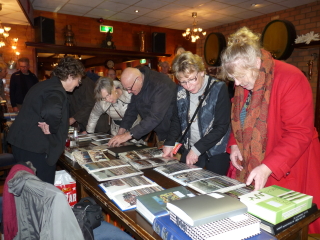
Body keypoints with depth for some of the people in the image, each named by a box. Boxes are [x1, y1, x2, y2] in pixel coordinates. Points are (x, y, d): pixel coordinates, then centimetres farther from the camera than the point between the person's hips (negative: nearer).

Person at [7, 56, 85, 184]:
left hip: (23, 143, 10)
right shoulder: (57, 91, -19)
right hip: (34, 147, -10)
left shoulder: (46, 84, 13)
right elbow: (51, 111, -43)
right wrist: (52, 128, -24)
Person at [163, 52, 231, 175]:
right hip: (189, 148, 4)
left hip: (216, 151, -4)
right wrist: (169, 143, -3)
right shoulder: (181, 90, 0)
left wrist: (197, 149, -19)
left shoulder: (219, 89, -15)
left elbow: (221, 127, -16)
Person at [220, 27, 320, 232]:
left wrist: (268, 167, -29)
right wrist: (235, 144, 1)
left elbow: (300, 133, -22)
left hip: (287, 170, -6)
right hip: (249, 165, 6)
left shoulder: (290, 79, -19)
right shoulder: (243, 84, 4)